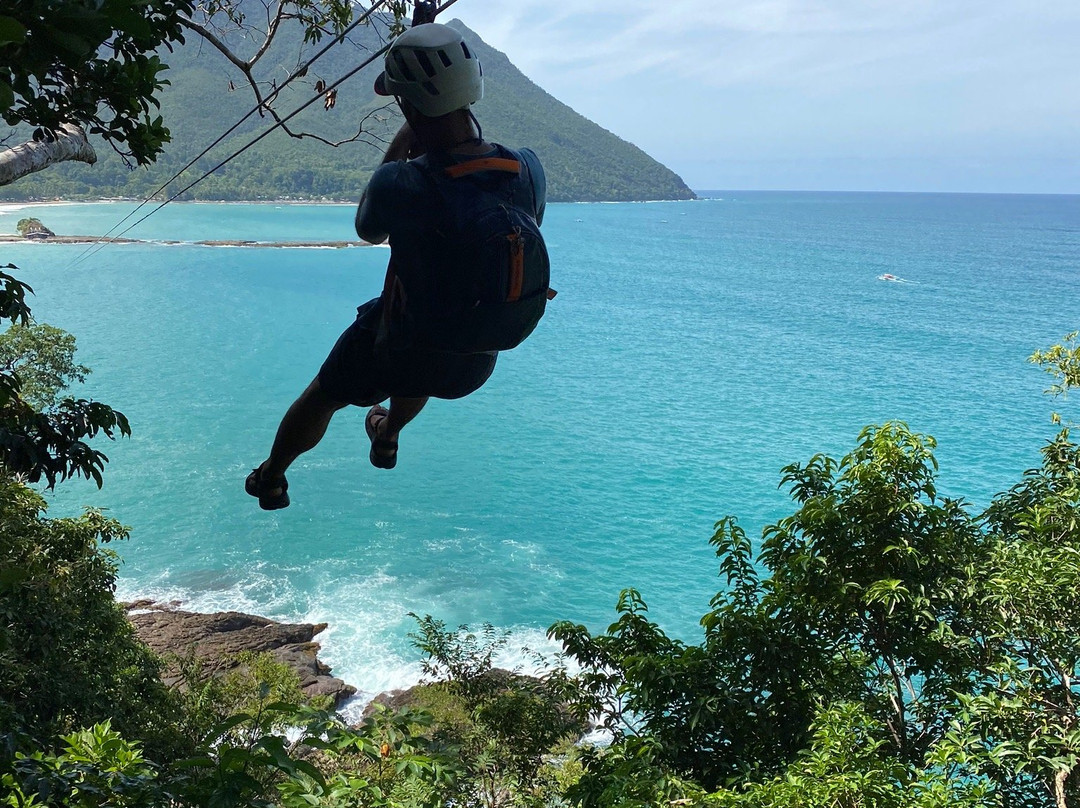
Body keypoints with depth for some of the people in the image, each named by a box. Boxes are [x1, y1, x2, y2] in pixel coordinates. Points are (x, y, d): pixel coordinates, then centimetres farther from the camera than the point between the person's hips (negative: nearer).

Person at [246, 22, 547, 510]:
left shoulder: (400, 184, -31)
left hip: (402, 356, -4)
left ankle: (270, 479, 54)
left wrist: (399, 148, -1)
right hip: (477, 365, 4)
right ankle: (388, 436, 67)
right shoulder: (528, 168, -19)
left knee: (321, 397, 28)